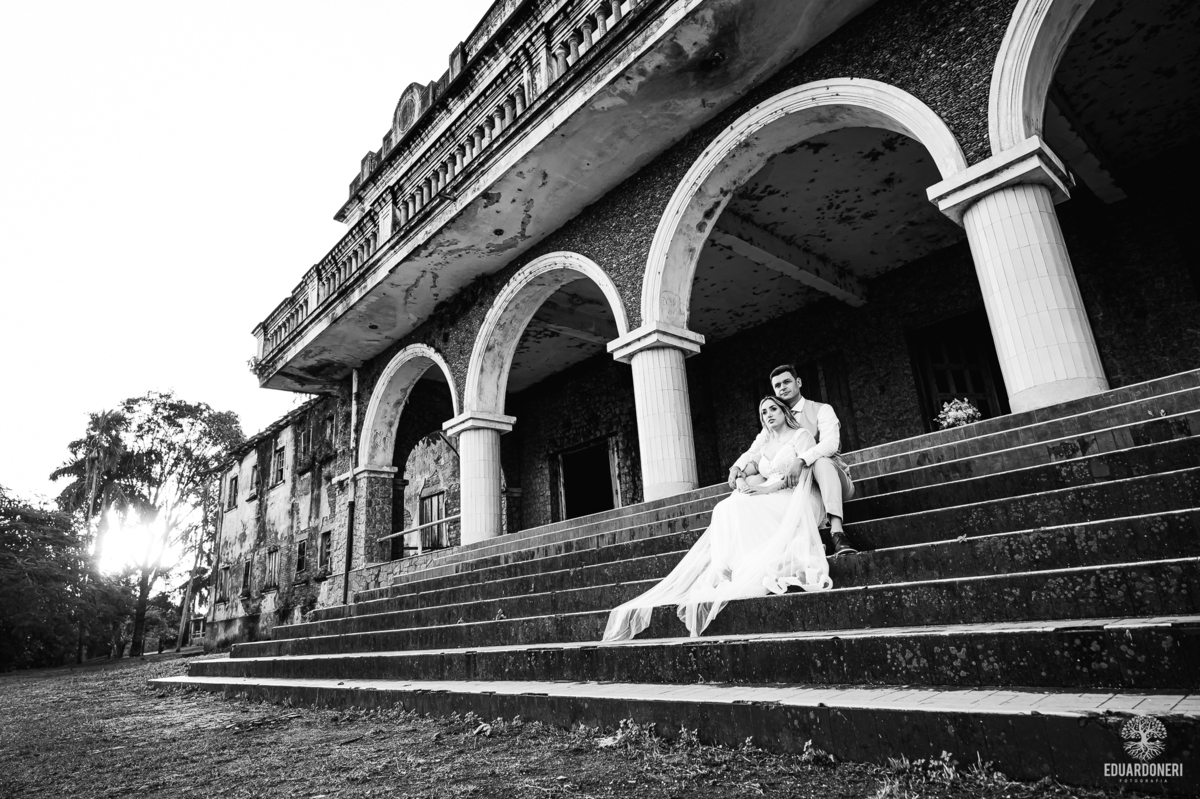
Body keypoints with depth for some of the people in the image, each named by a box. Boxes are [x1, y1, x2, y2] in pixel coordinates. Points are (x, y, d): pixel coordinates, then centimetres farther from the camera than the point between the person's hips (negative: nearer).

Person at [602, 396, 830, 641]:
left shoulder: (802, 436, 9)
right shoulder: (765, 446, 27)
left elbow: (803, 473, -6)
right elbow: (748, 473, 17)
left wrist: (766, 487, -16)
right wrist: (744, 482, -8)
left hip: (795, 500, -5)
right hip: (768, 503, 5)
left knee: (739, 510, -31)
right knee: (726, 509, -25)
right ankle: (721, 576, -39)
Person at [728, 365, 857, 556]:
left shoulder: (821, 410, -4)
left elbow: (830, 443, -23)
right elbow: (754, 451, 0)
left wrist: (801, 460, -40)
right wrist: (737, 466, -23)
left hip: (834, 481, -4)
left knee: (822, 461, -37)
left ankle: (837, 532, -45)